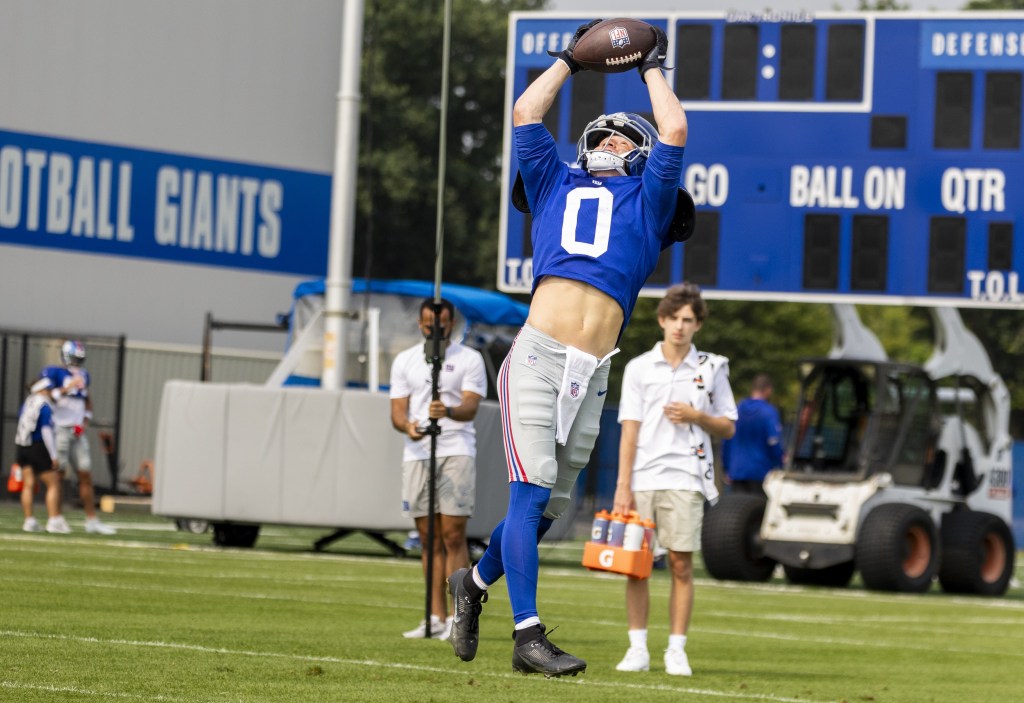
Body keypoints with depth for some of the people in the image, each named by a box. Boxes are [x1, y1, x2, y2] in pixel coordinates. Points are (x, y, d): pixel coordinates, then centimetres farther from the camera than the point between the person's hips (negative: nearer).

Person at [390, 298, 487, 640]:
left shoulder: (469, 359, 4)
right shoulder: (405, 360, 14)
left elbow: (471, 407, -9)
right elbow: (398, 409, 7)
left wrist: (449, 412, -31)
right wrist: (407, 425, -17)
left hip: (456, 452, -4)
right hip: (417, 454, 4)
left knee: (453, 535, -10)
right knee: (428, 539, 5)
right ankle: (436, 617, 8)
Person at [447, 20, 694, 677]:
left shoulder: (646, 200, 21)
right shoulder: (557, 186, 22)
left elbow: (675, 132, 12)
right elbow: (527, 113, 20)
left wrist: (654, 71, 25)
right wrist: (570, 60, 30)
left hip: (592, 375, 2)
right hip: (537, 357, -2)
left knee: (549, 506, 7)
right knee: (531, 493, -12)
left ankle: (475, 582, 31)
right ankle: (529, 635, -15)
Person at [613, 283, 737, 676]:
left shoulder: (711, 369, 7)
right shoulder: (638, 368, 7)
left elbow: (728, 427, 10)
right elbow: (629, 430, 3)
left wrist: (697, 416, -9)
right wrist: (623, 487, -4)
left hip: (685, 479, 0)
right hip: (643, 478, 0)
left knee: (681, 565, -3)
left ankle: (676, 651, 1)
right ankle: (638, 649, 4)